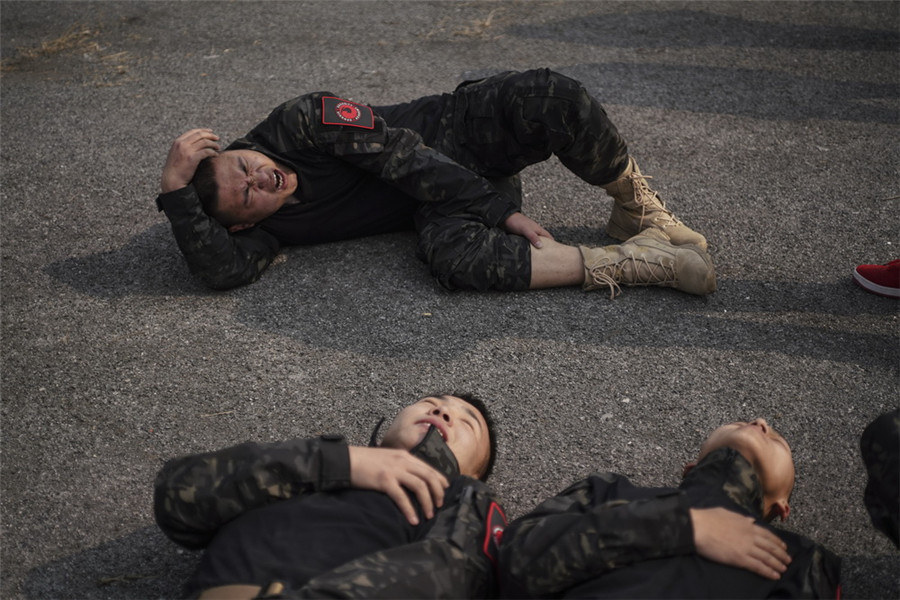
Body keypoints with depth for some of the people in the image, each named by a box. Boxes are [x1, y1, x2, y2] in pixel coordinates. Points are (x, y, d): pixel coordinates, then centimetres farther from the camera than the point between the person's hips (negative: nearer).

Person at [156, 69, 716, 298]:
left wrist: (500, 207, -22)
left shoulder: (299, 122, -14)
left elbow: (399, 153, -17)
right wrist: (176, 190, -37)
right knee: (454, 254, -38)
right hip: (435, 205, 0)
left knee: (550, 97, -32)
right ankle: (635, 261, -27)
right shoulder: (257, 230, -7)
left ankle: (638, 210, -8)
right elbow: (222, 269, -27)